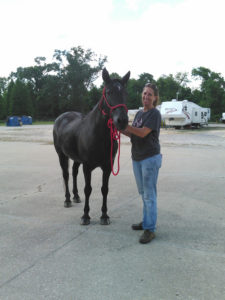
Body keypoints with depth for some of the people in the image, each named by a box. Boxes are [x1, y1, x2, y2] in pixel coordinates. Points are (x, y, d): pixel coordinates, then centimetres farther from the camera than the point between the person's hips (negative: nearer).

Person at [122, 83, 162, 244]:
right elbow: (132, 134, 15)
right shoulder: (139, 113, 14)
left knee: (149, 194, -5)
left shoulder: (155, 113, -10)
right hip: (137, 158, 8)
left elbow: (143, 133, -19)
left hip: (150, 158, -8)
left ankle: (150, 229, 2)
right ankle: (146, 221, 30)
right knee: (143, 193, 16)